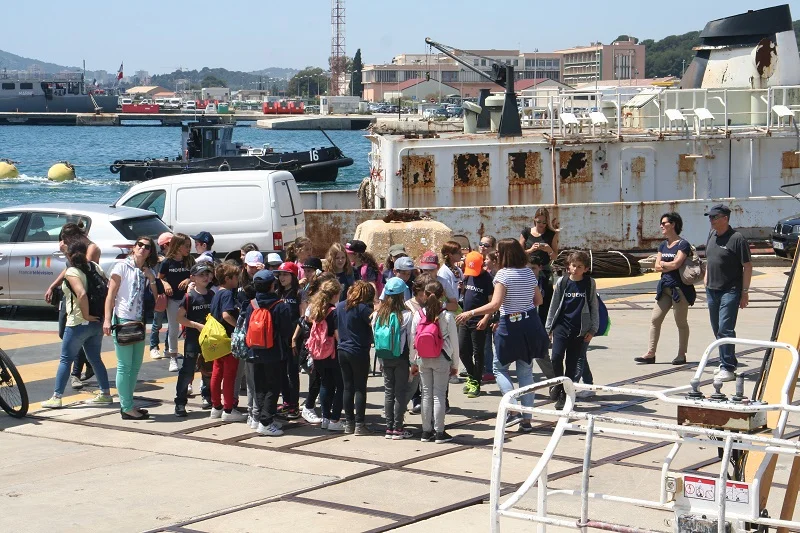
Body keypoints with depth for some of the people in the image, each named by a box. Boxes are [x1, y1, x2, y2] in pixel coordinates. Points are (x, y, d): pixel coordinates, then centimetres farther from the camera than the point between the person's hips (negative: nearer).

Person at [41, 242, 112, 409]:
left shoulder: (71, 272, -13)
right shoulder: (95, 268, 6)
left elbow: (82, 294, -28)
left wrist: (86, 315, -17)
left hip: (78, 323, -6)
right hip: (97, 322, 6)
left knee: (66, 360, 1)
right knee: (95, 358, 16)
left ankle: (56, 398, 1)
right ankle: (105, 393, 18)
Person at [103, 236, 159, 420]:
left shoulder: (148, 272, 13)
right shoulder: (122, 267, -4)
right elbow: (111, 294, -8)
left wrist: (151, 279, -4)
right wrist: (107, 320, -16)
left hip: (139, 322, 7)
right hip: (123, 320, -7)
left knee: (136, 365, 13)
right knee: (125, 365, -5)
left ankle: (127, 403, 23)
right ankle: (127, 408, -2)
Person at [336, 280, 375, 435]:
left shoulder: (340, 306, 7)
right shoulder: (363, 308, -13)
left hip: (342, 351, 6)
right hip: (359, 352, -6)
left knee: (348, 387, 11)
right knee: (360, 388, 0)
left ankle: (349, 423, 13)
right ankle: (359, 425, -2)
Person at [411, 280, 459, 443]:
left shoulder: (418, 315, -3)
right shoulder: (447, 316, -9)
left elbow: (413, 340, 2)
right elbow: (454, 341, -5)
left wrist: (414, 362, 13)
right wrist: (455, 364, 6)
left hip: (423, 360, 3)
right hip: (442, 359, -3)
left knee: (426, 394, 10)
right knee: (439, 394, 1)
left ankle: (426, 431, 14)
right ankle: (439, 433, 3)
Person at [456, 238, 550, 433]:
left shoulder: (503, 274, -15)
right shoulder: (529, 272, 5)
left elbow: (495, 304, -23)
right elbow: (538, 300, 14)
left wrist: (470, 313, -16)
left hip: (510, 325, -6)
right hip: (531, 324, 6)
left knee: (500, 368, 11)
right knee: (525, 370, 11)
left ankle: (513, 410, -4)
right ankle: (526, 419, 10)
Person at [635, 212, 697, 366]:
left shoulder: (683, 244, -8)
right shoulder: (663, 245, 15)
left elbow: (676, 263, -19)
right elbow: (657, 267, 7)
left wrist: (663, 264, -2)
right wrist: (670, 266, -10)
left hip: (680, 288, -8)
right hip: (665, 288, 8)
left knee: (681, 322, 2)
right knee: (655, 319, 3)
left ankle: (681, 355, 9)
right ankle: (650, 354, 6)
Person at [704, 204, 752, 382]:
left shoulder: (737, 238, -12)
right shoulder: (712, 235, 10)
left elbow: (747, 266, -10)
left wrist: (745, 292, -11)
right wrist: (706, 280, 18)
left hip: (730, 291, -8)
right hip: (712, 290, 8)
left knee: (725, 329, -13)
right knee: (717, 330, 14)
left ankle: (728, 368, -10)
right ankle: (725, 362, 27)